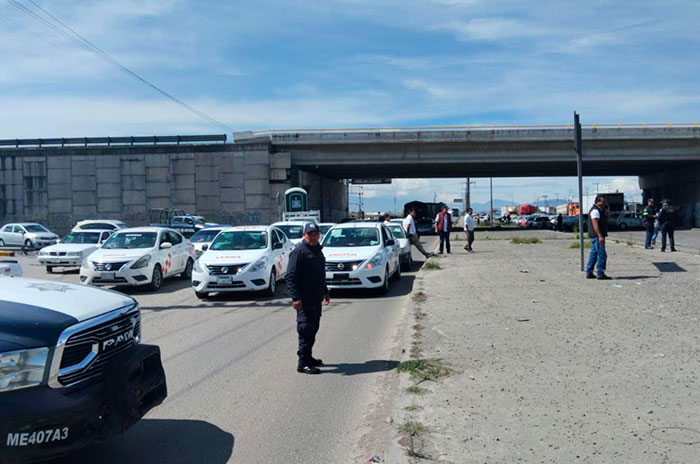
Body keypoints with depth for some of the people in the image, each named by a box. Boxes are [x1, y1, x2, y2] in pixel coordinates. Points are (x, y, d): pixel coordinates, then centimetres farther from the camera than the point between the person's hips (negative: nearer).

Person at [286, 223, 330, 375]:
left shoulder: (317, 250, 16)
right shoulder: (299, 251, -12)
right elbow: (291, 276, -18)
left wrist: (325, 292, 28)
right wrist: (295, 297, -24)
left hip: (316, 298, 9)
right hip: (304, 300, -9)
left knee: (313, 329, 15)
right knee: (306, 330, -8)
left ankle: (308, 357, 26)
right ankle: (303, 363, -3)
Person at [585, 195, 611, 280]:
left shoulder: (600, 210, 19)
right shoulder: (595, 210, -13)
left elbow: (607, 219, 22)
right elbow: (595, 224, -22)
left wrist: (607, 211, 8)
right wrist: (600, 236, -27)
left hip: (594, 236, 11)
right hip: (596, 236, -11)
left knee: (594, 254, 12)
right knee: (602, 254, -11)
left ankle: (589, 273, 15)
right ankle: (600, 274, -11)